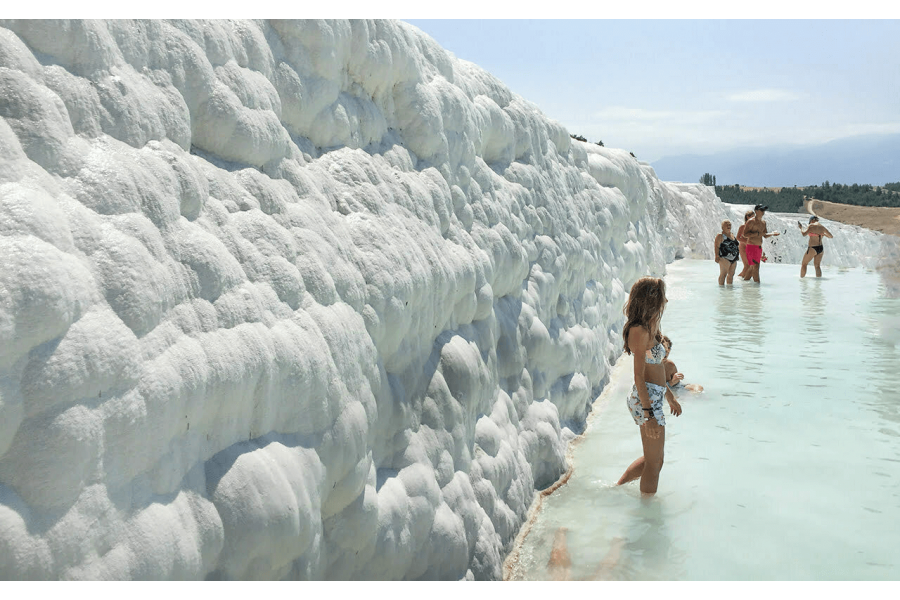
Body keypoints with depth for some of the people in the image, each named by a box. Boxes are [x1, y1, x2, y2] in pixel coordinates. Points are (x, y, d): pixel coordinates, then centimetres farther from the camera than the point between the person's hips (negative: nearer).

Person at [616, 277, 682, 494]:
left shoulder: (649, 329, 14)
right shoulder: (641, 331, -17)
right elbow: (639, 375, -20)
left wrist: (670, 397, 28)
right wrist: (649, 414, -23)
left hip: (654, 397, 10)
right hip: (646, 400, -10)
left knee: (652, 459, 21)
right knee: (654, 463, 2)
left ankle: (616, 488, 31)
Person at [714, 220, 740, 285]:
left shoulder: (733, 236, 19)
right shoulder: (720, 236, -5)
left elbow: (737, 246, 31)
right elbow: (716, 247, -12)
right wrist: (717, 256, -20)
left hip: (734, 259, 8)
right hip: (725, 258, -8)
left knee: (731, 274, 11)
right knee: (723, 274, -8)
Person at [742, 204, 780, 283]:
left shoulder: (763, 223, 15)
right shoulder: (751, 222, -11)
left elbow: (765, 235, 19)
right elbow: (745, 234, -18)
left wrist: (773, 234, 1)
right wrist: (758, 233, -21)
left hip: (759, 247, 9)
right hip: (752, 247, -9)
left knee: (753, 267, 13)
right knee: (756, 266, -12)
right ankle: (757, 282, -10)